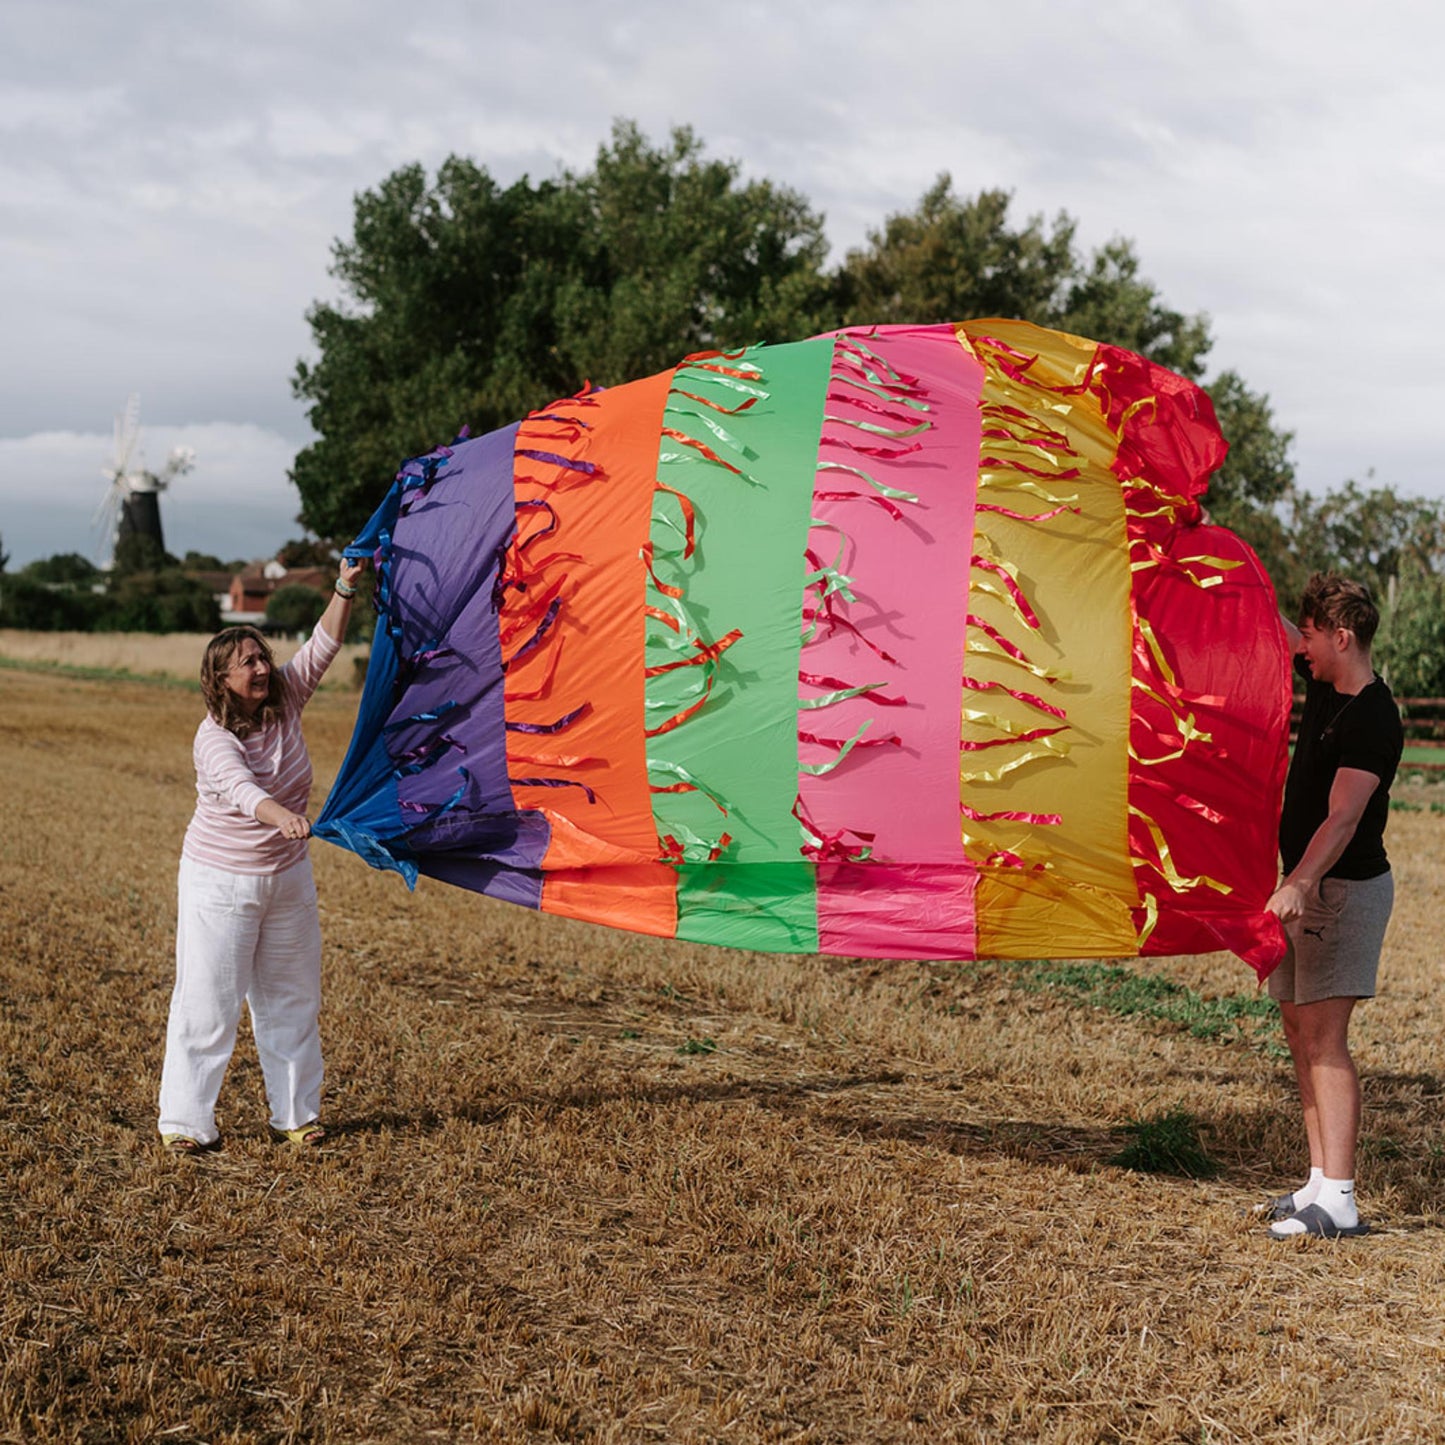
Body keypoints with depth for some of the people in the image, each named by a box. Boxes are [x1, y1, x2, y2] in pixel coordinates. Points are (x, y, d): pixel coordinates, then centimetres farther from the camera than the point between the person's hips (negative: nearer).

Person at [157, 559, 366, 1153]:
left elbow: (324, 644, -7)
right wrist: (282, 816, -59)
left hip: (288, 877, 6)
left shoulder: (284, 699, -4)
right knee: (208, 1003, -4)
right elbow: (238, 787, -40)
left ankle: (295, 1113, 23)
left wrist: (346, 587, -22)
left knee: (292, 998, 12)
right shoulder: (215, 738, -21)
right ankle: (186, 1122, 5)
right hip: (220, 883, -6)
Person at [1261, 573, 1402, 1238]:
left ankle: (1338, 1202, -15)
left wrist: (1297, 885, -40)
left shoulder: (1373, 718, -19)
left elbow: (1343, 817, -29)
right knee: (1299, 1026, 10)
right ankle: (1320, 1181, 15)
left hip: (1346, 887, -10)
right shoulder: (1326, 684, 7)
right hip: (1307, 885, 10)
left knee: (1323, 1036, -14)